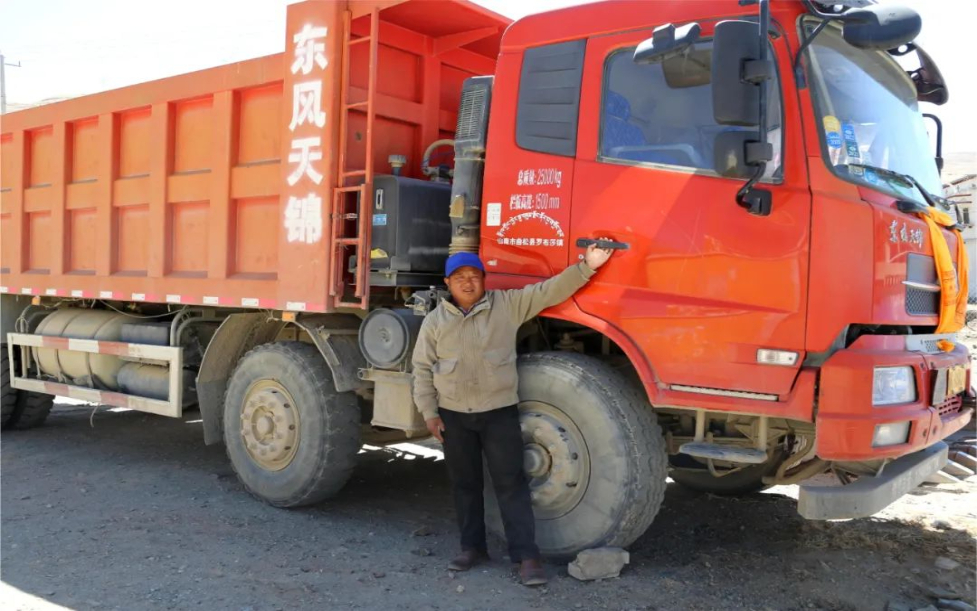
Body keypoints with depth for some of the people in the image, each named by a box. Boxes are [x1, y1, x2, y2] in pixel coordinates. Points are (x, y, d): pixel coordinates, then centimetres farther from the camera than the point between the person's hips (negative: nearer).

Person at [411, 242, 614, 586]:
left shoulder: (509, 305, 0)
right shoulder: (435, 321, 5)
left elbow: (549, 292, -6)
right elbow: (422, 369, 7)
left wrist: (586, 267, -18)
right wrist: (429, 413, 2)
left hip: (499, 411, -2)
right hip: (454, 416, 2)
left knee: (510, 483, -3)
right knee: (464, 484, 12)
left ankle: (526, 555, 1)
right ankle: (472, 547, 26)